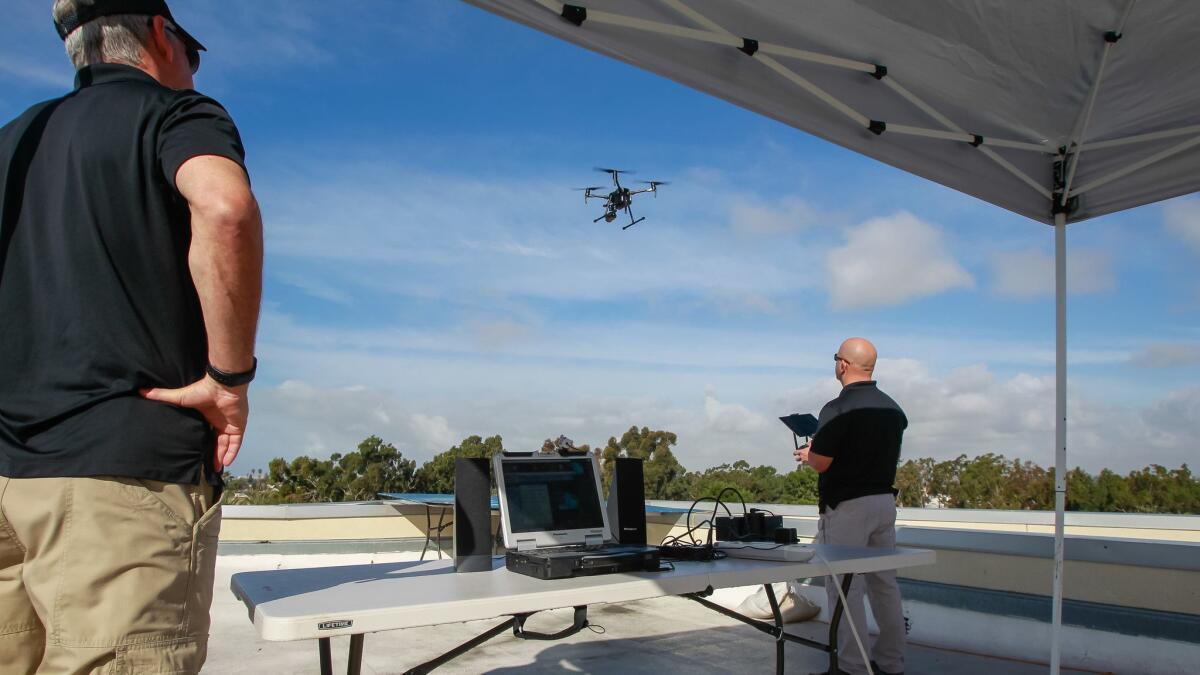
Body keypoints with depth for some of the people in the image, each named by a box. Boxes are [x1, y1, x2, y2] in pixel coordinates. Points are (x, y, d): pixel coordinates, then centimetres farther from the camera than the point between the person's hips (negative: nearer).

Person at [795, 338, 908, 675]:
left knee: (846, 587, -1)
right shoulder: (892, 407, 7)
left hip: (847, 505, -8)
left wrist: (807, 454, 4)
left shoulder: (838, 409, -18)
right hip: (885, 500, 8)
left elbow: (821, 463, -19)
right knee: (884, 583, 15)